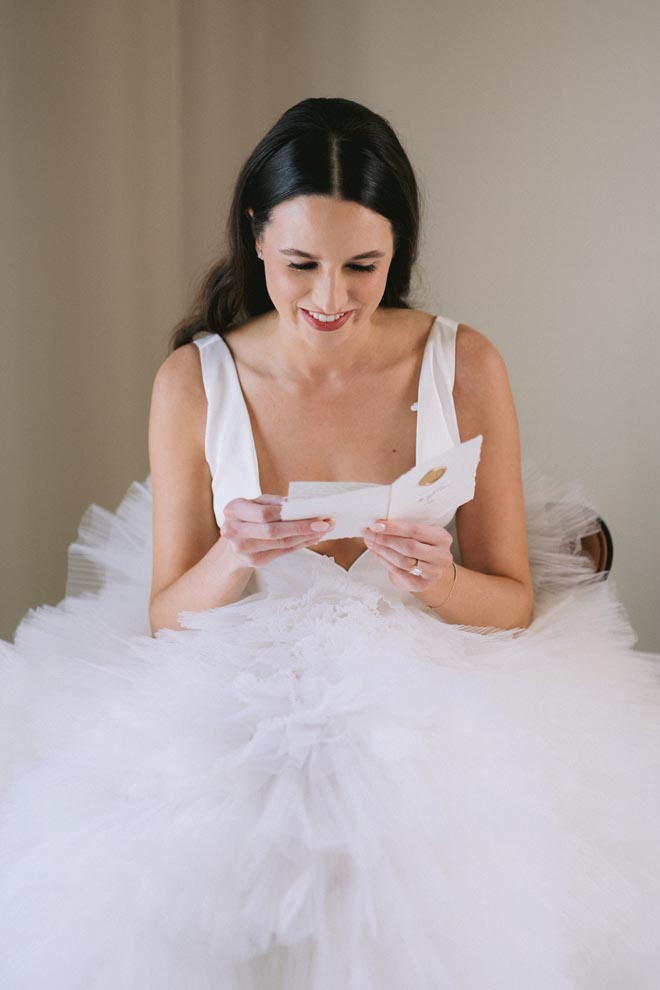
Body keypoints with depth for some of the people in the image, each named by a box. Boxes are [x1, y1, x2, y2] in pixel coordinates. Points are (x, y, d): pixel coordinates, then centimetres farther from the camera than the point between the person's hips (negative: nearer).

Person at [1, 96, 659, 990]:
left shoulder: (464, 366, -7)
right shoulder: (194, 381, -6)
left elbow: (514, 601, -1)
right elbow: (165, 619, -2)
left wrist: (438, 582, -24)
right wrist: (234, 556, -24)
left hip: (430, 702, 0)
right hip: (248, 706, 1)